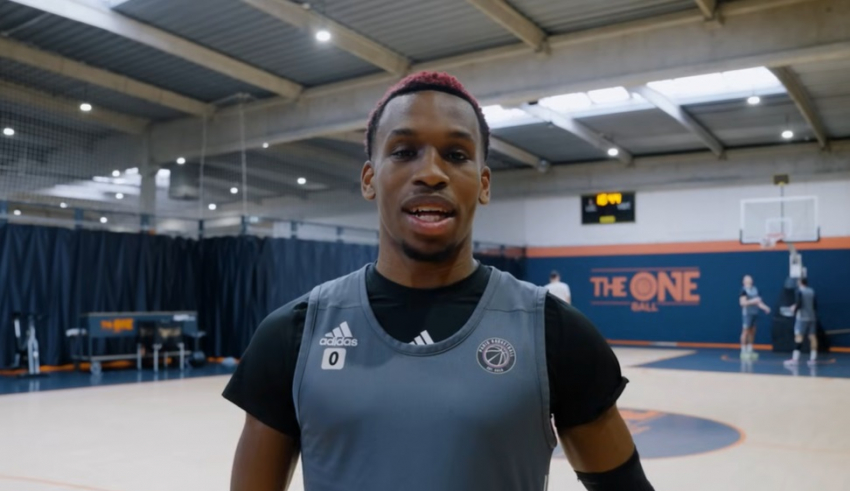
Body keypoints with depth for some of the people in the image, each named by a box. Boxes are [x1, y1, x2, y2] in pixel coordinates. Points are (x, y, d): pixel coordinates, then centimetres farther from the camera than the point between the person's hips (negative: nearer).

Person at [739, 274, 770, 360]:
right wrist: (753, 301, -21)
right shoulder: (744, 290, -8)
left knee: (752, 331, 8)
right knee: (746, 331, -5)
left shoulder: (755, 290, 14)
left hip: (755, 313, 7)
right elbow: (742, 302, -15)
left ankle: (750, 350, 15)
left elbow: (757, 301, 17)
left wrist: (765, 308, 5)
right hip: (747, 313, -7)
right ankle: (743, 352, -1)